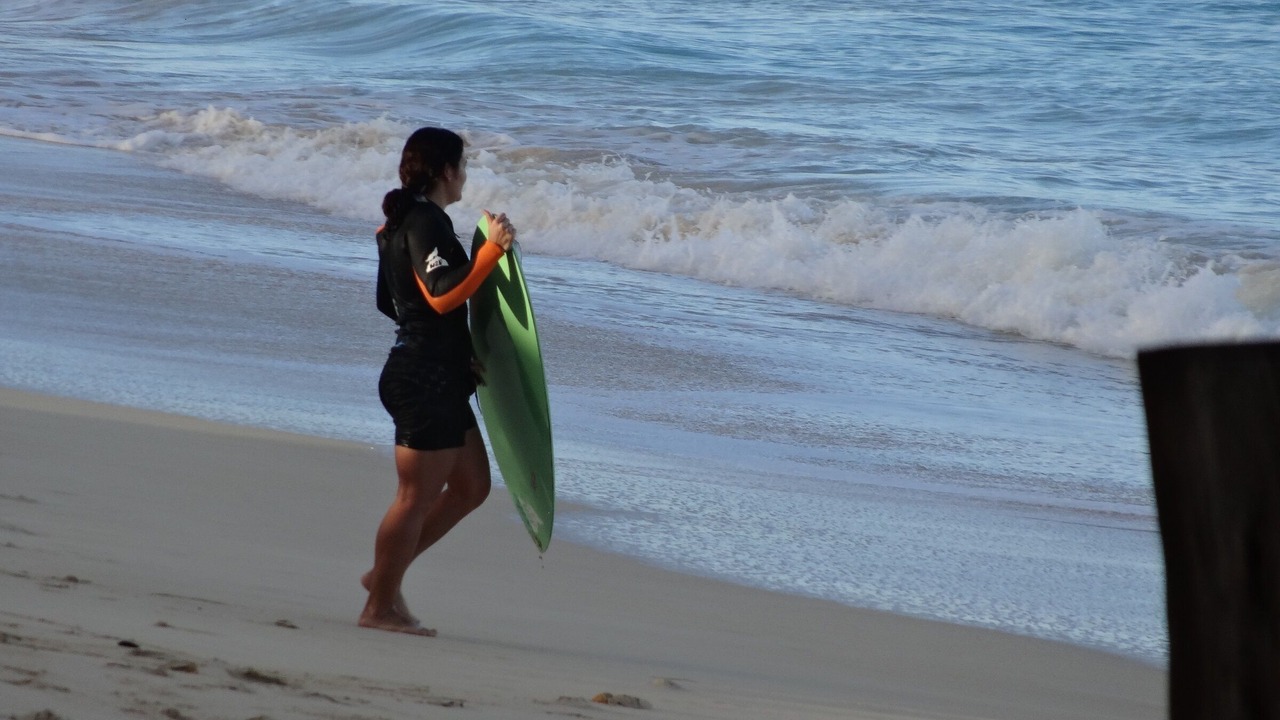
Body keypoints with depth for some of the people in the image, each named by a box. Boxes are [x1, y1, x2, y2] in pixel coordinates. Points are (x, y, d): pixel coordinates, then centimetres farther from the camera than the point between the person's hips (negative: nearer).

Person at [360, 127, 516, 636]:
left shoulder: (402, 222, 16)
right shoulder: (426, 222, -15)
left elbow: (389, 303, 24)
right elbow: (443, 297, -25)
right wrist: (492, 250, -28)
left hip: (438, 379, 11)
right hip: (425, 379, -11)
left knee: (471, 486, 16)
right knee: (417, 497, -3)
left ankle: (384, 575, 21)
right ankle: (381, 606, 5)